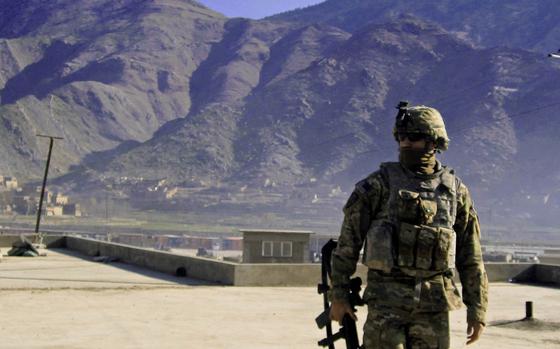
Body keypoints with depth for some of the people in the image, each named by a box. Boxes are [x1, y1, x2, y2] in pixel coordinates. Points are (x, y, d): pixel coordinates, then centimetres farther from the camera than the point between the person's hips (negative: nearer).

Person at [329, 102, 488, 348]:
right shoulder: (379, 183, -1)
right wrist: (338, 295, -3)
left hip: (434, 303, 3)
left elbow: (471, 257, 9)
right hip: (387, 300, -2)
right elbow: (348, 241, 0)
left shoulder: (455, 190, 7)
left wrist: (477, 309, 6)